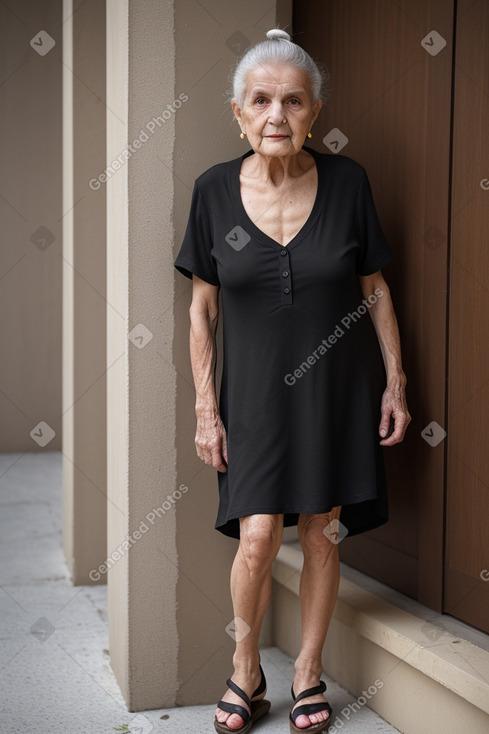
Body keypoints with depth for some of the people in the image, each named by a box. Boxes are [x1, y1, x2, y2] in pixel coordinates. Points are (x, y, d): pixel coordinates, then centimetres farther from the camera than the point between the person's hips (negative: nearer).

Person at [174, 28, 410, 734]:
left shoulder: (347, 181, -6)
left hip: (336, 387, 1)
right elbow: (202, 307, 0)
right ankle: (246, 674, 19)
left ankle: (309, 675, 27)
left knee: (321, 536, 6)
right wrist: (206, 407, -1)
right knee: (257, 539, -8)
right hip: (256, 391, 0)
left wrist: (395, 383, 2)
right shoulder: (215, 190, -5)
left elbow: (375, 291, 3)